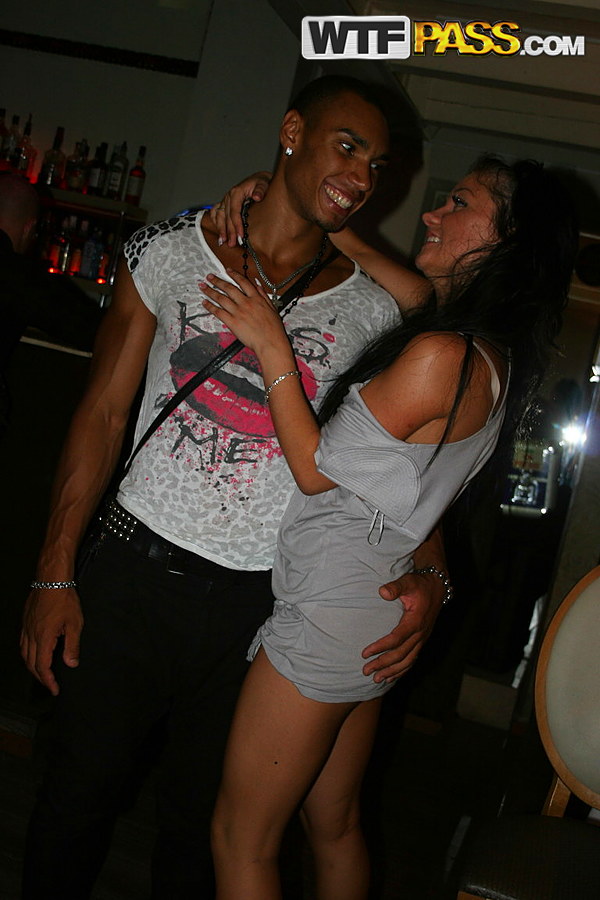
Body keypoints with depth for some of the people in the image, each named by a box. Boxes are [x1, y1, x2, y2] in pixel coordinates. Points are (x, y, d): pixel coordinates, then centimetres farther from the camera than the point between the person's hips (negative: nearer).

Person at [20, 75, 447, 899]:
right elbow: (103, 413, 1)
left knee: (200, 818, 14)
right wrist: (54, 574, -2)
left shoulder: (374, 310, 2)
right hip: (131, 572, 0)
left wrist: (430, 576, -12)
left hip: (256, 605, 0)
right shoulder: (170, 252, 2)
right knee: (82, 787, 12)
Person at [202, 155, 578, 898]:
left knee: (241, 840, 7)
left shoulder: (440, 356, -23)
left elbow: (316, 469, -17)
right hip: (375, 617, 9)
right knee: (333, 824, 24)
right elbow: (405, 286, 18)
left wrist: (272, 347, -14)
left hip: (327, 612, -9)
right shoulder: (492, 355, 5)